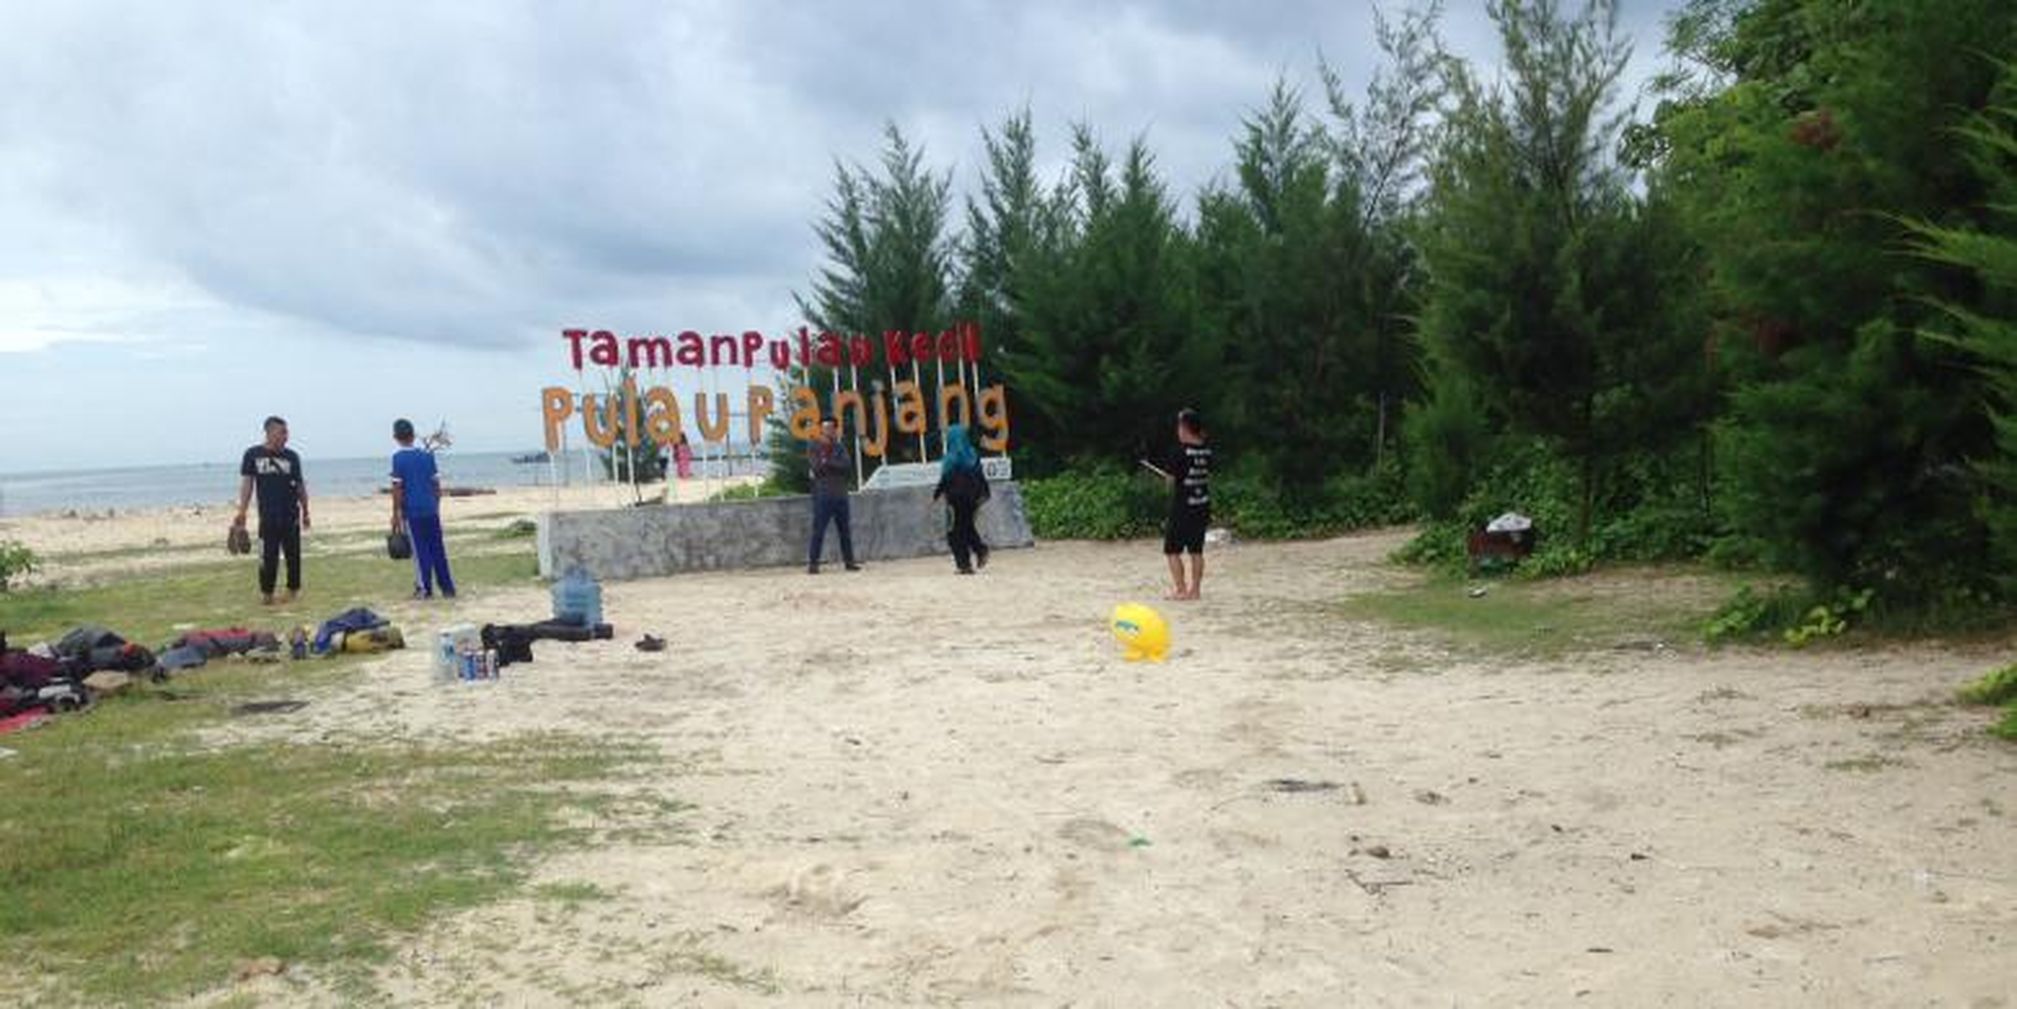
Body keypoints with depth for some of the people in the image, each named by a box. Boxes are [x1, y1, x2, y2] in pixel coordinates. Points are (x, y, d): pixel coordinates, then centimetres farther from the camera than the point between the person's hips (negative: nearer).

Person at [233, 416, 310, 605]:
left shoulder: (291, 456, 5)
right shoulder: (253, 454, 2)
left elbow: (300, 486, 11)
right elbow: (247, 483, 3)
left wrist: (305, 512, 12)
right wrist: (242, 512, -3)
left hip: (290, 515, 1)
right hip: (267, 516, -1)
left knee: (293, 555, 5)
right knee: (268, 557, -2)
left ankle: (293, 591, 16)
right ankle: (266, 593, 9)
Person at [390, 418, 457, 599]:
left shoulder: (398, 458, -6)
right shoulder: (427, 455, 6)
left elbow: (397, 488, -8)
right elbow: (436, 484, 8)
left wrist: (396, 514, -4)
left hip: (412, 511, -4)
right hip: (431, 509, 4)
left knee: (420, 550, 2)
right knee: (438, 548, 8)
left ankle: (425, 589, 4)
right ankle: (447, 587, 9)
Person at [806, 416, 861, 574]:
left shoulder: (840, 448, 13)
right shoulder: (814, 448, 3)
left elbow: (847, 464, -5)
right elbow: (817, 467, -11)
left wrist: (828, 462, -12)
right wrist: (837, 465, -8)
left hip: (840, 495, 4)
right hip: (822, 495, -4)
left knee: (845, 530, 8)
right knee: (818, 530, -7)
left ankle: (849, 561, 14)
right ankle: (813, 563, -6)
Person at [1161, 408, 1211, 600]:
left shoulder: (1181, 451, -15)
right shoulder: (1207, 451, 5)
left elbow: (1171, 479, -12)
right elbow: (1208, 476, 12)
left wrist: (1167, 476, 9)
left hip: (1182, 507, -7)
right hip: (1203, 506, 7)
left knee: (1173, 550, 2)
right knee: (1196, 551, 12)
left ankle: (1181, 590, 0)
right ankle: (1195, 589, 15)